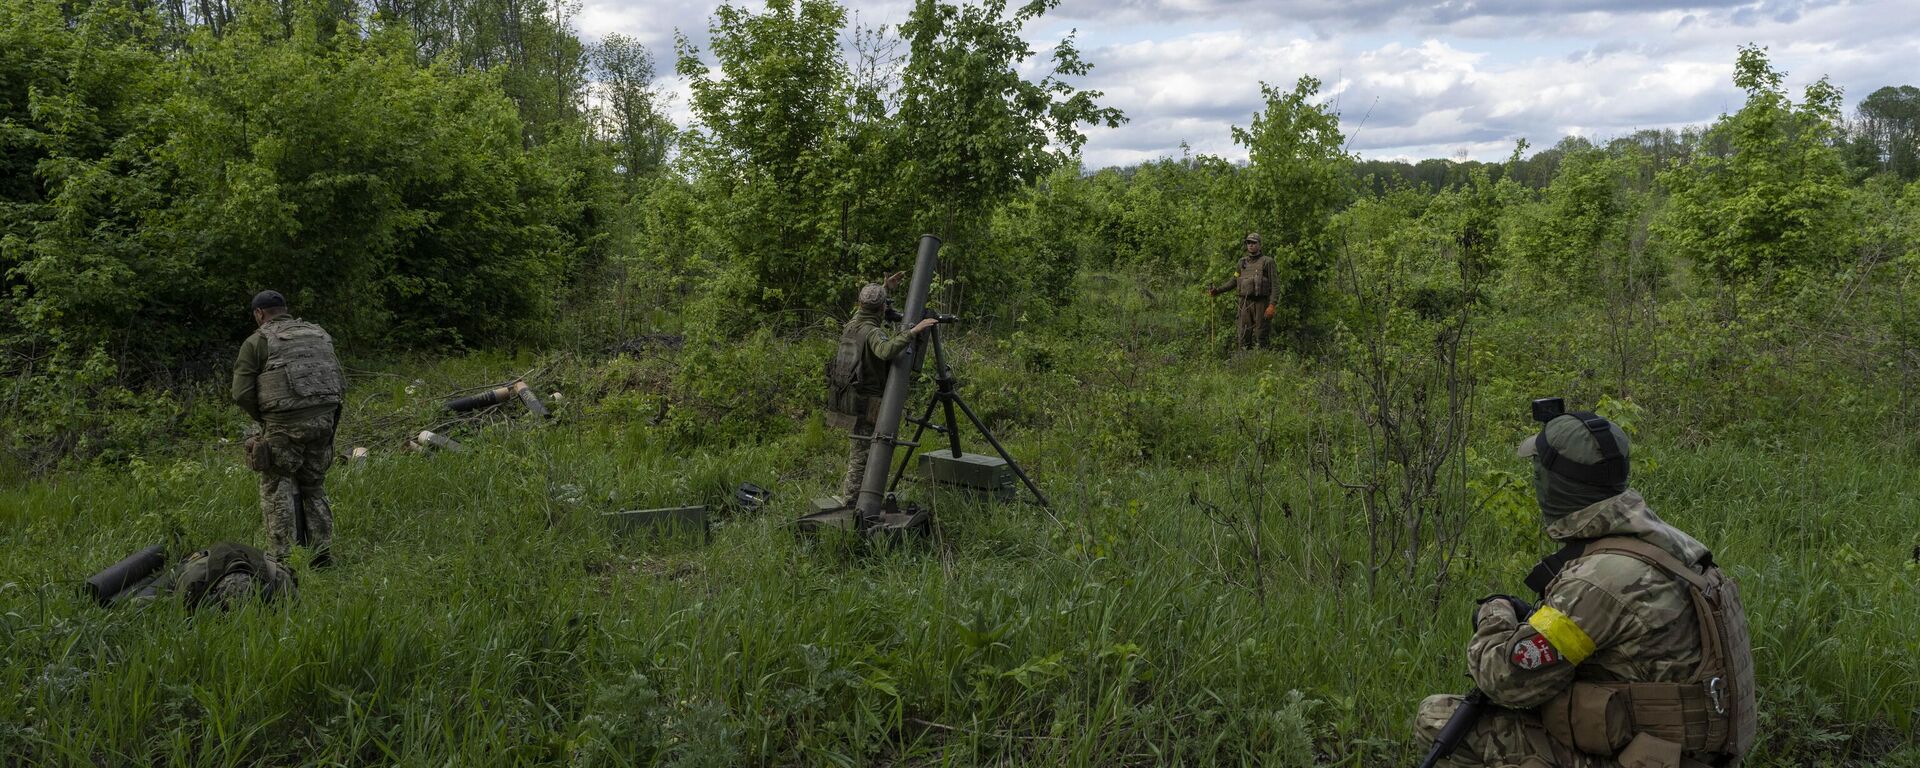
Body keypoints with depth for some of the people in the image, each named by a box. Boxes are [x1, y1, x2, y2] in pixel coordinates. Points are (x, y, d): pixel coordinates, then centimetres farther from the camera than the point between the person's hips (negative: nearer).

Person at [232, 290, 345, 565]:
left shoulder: (257, 342, 1)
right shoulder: (319, 336, 15)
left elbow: (242, 395, -5)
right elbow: (341, 386, 11)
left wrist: (262, 419, 11)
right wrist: (322, 413, 17)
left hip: (283, 426, -4)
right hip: (323, 420, 5)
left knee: (278, 490, 6)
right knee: (314, 487, 16)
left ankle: (282, 558, 2)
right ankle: (322, 552, 13)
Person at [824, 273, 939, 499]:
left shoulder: (853, 323, 9)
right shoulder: (873, 332, -17)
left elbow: (866, 310, 33)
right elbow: (886, 351, -39)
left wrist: (884, 288, 34)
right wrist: (913, 331, -38)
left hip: (844, 396, 9)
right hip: (865, 401, -9)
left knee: (858, 448, 21)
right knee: (864, 452, -3)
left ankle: (847, 493, 27)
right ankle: (851, 500, -3)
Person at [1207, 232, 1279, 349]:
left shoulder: (1267, 261, -2)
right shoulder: (1243, 261, 13)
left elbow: (1275, 285, -6)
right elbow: (1234, 280, 22)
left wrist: (1272, 305, -15)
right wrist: (1217, 290, 11)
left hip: (1260, 303, -5)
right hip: (1245, 303, 5)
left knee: (1259, 338, -3)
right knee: (1243, 336, 3)